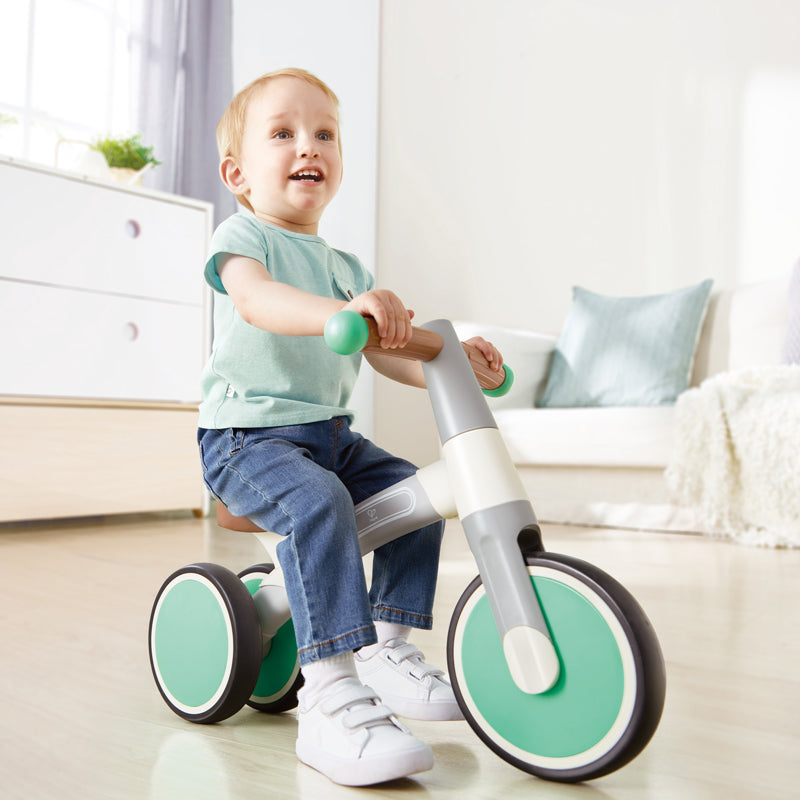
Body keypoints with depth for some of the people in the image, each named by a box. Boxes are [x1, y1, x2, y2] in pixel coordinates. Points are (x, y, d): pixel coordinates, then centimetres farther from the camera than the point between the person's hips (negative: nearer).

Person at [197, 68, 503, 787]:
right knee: (320, 505, -33)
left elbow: (385, 353, 15)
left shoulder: (346, 267, 18)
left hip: (331, 432, 8)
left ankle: (387, 646, 9)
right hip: (247, 435, -7)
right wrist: (344, 310, -47)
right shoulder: (244, 236, -5)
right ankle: (330, 697, -32)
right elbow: (257, 299, -29)